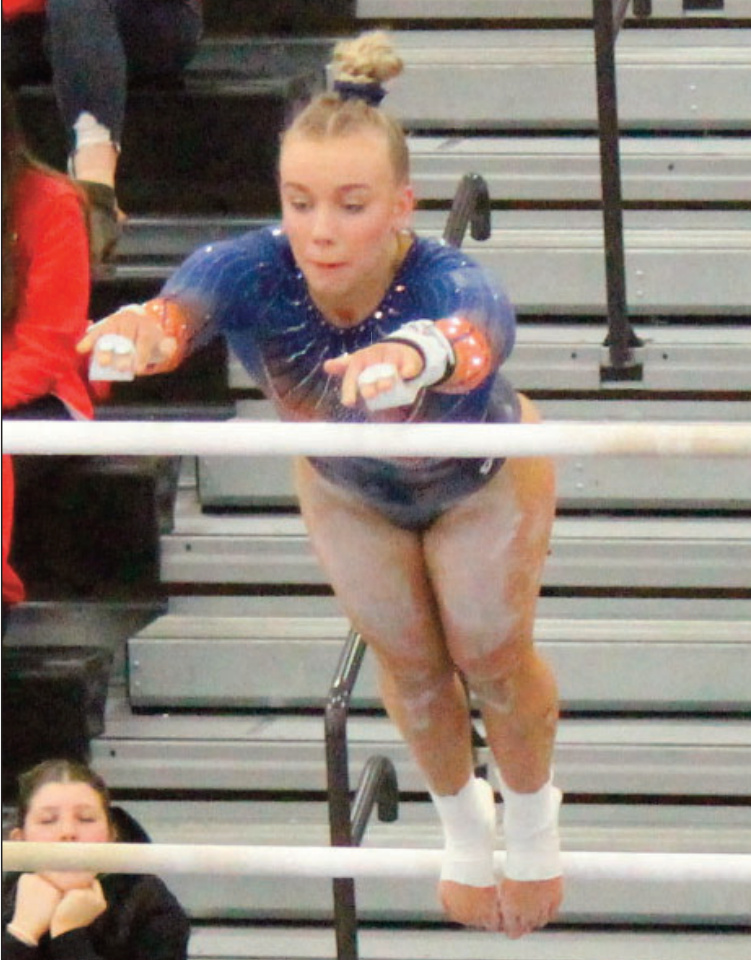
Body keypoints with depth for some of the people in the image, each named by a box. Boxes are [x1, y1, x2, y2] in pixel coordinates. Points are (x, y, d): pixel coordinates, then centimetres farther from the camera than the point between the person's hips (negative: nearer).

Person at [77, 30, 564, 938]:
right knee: (408, 662, 19)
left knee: (493, 656, 15)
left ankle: (533, 816, 49)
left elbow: (480, 333, -71)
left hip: (484, 478, -2)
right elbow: (189, 303, -62)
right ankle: (461, 823, 51)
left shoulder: (446, 280, -47)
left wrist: (417, 353, -95)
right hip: (344, 485, 3)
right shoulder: (253, 270, -41)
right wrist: (142, 330, -88)